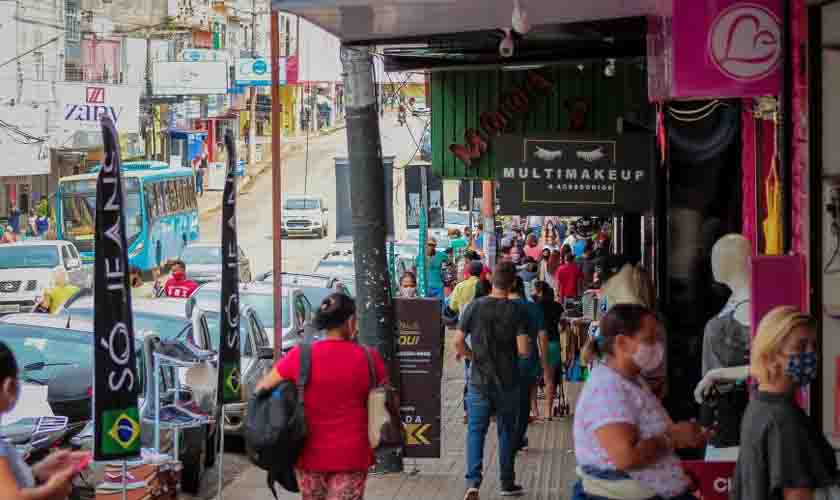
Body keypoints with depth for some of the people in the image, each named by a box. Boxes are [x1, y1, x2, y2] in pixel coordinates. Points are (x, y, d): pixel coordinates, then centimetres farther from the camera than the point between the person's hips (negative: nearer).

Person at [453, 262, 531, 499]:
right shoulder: (517, 311, -10)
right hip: (507, 382, 0)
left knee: (476, 431, 6)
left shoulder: (475, 306, -5)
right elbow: (523, 350, -15)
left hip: (479, 380, 0)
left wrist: (473, 356, 9)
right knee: (506, 431, 14)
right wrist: (527, 349, 7)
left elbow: (457, 342, -7)